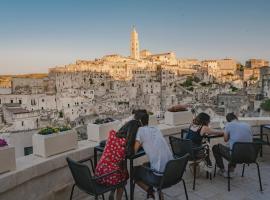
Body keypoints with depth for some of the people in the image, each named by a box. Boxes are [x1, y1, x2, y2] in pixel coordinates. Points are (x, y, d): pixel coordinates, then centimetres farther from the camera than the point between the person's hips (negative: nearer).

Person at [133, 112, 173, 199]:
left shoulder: (141, 130, -7)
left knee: (134, 170, 19)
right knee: (147, 165, 32)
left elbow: (134, 151, -7)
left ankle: (149, 190, 3)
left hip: (159, 175, -7)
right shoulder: (156, 129, 13)